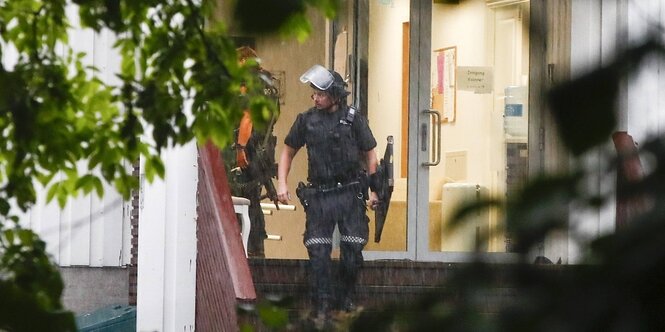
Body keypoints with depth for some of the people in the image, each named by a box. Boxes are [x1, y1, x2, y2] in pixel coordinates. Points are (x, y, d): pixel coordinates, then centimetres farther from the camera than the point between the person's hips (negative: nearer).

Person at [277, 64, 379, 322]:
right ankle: (322, 306, 2)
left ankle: (347, 300, 19)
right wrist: (282, 184, 6)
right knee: (318, 253, -4)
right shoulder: (307, 120, 4)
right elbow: (288, 151, 16)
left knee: (352, 251, 0)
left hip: (350, 193, -1)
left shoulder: (353, 119, 0)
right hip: (319, 196, 1)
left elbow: (370, 155, 6)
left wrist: (373, 190, 1)